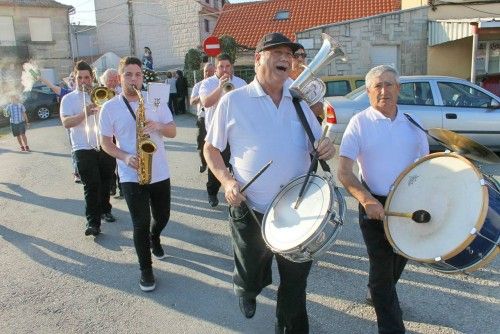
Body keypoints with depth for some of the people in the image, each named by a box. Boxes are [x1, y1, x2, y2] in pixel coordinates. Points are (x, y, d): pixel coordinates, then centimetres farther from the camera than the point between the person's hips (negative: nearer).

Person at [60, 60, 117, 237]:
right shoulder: (68, 99, 3)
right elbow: (66, 123, -10)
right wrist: (84, 113, -25)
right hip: (84, 149, -3)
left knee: (105, 182, 13)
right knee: (91, 186, -7)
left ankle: (104, 210, 33)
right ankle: (92, 222, -2)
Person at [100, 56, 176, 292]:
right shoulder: (110, 107, -3)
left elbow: (173, 132, 2)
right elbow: (106, 142, 0)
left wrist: (159, 126, -20)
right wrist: (125, 157, -18)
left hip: (160, 173, 3)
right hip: (131, 176, -2)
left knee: (162, 217, 16)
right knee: (141, 224, -1)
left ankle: (154, 238, 50)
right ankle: (146, 269, 17)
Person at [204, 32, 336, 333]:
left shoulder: (298, 102, 6)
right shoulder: (233, 101, -5)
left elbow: (317, 145, 14)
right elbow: (211, 149, 2)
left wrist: (327, 148, -10)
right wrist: (227, 180, -15)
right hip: (251, 212, -2)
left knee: (295, 284, 13)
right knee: (251, 278, 17)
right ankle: (247, 289, 54)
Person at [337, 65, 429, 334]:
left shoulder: (412, 124, 3)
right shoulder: (359, 123, -9)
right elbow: (344, 172, -15)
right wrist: (366, 200, -29)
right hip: (375, 206, -4)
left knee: (398, 263, 22)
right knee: (382, 268, 4)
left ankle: (380, 295, 51)